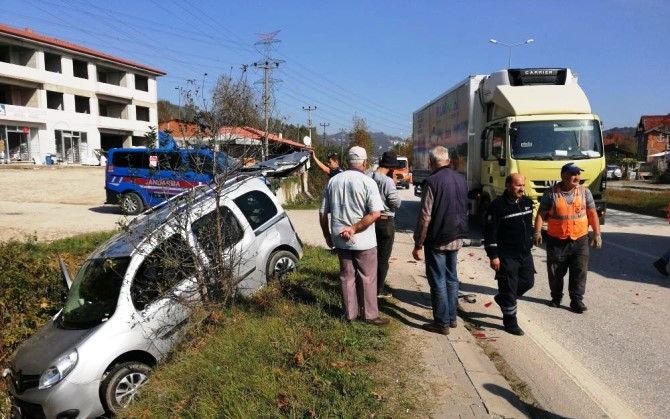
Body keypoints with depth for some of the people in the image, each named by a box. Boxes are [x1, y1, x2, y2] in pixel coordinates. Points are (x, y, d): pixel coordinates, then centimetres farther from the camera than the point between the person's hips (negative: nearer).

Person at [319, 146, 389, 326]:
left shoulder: (333, 181, 3)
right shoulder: (367, 182, -11)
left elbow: (323, 213, 6)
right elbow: (375, 213, -22)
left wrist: (327, 235, 16)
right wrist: (354, 229, -17)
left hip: (340, 239, 4)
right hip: (363, 240, -4)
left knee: (347, 276, 16)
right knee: (367, 278, 10)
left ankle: (350, 314, 25)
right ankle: (370, 315, 20)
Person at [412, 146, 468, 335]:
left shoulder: (433, 181, -16)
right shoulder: (461, 179, 5)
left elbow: (425, 216, -18)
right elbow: (465, 210, 14)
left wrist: (418, 245, -12)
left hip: (437, 239, -7)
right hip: (456, 238, 7)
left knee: (438, 281, 2)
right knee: (451, 278, 17)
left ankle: (442, 323, 9)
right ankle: (451, 317, 26)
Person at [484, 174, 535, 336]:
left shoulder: (527, 202, 6)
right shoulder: (498, 205, -16)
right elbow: (490, 233, -16)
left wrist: (529, 243, 21)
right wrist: (493, 256, -18)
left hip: (525, 253, 7)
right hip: (506, 256, -7)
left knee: (528, 281, 14)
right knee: (508, 287, 1)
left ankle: (503, 298, 38)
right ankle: (510, 322, 15)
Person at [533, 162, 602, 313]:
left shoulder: (584, 191, 1)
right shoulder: (551, 193, -6)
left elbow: (592, 214, 6)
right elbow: (541, 214, -4)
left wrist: (597, 234, 2)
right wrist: (537, 232, -13)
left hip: (580, 240, 1)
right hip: (556, 241, -1)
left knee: (579, 271, 2)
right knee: (555, 272, 10)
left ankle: (577, 300, 13)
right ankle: (556, 297, 28)